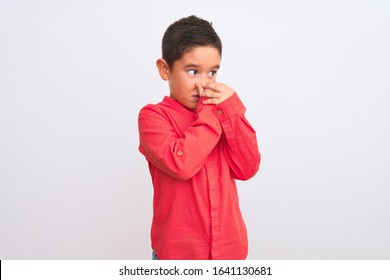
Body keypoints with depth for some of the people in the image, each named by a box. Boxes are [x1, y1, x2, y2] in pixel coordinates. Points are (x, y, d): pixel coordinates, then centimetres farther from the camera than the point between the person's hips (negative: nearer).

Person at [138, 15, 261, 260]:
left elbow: (247, 168, -5)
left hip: (228, 248, 4)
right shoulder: (153, 116, -8)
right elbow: (181, 164, -25)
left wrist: (231, 109, -12)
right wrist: (213, 112, -16)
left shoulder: (221, 112, 6)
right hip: (177, 252, -4)